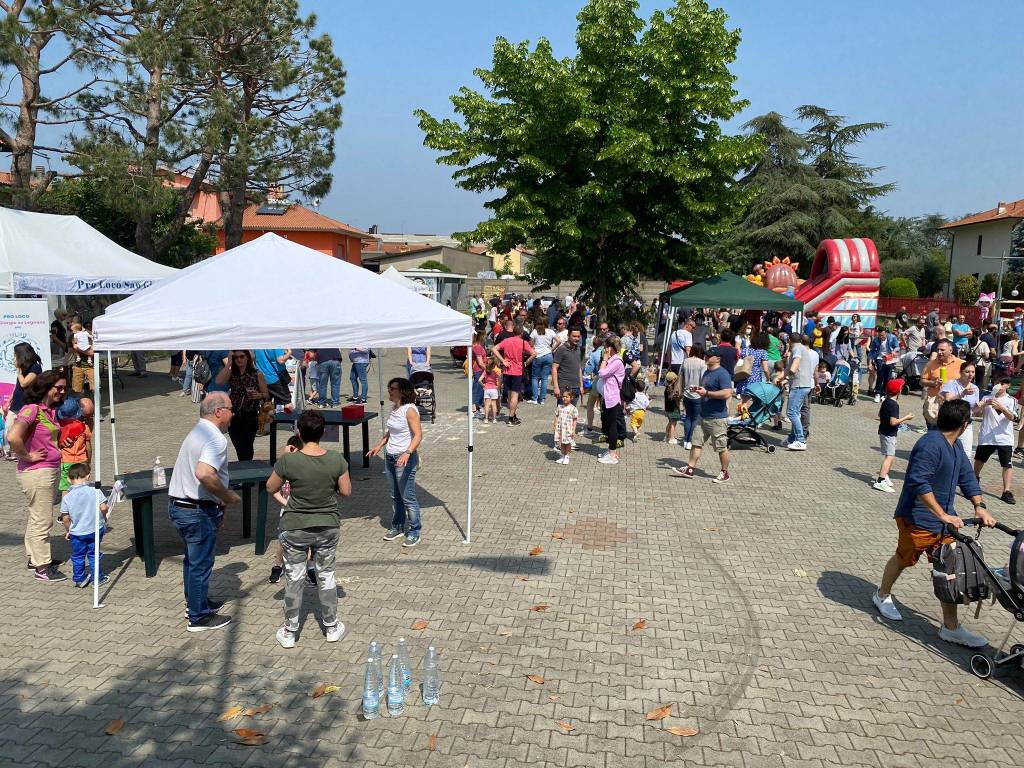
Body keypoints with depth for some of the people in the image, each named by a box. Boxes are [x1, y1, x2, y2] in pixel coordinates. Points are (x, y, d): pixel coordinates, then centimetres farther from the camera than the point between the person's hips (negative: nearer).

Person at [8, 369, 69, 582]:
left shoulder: (52, 411, 9)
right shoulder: (31, 409, -17)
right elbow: (13, 437, -31)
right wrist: (28, 457, -18)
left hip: (52, 470, 9)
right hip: (36, 473, -9)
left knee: (37, 516, 21)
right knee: (42, 520, 0)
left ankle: (35, 556, 36)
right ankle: (42, 568, 10)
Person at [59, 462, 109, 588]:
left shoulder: (67, 497, -8)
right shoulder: (95, 490, -11)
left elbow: (65, 518, -5)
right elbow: (103, 508, -13)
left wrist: (67, 530, 11)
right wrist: (104, 517, 7)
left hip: (77, 532, 0)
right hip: (95, 529, 0)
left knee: (77, 556, 16)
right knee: (93, 554, 12)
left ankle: (78, 579, 26)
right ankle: (97, 578, 18)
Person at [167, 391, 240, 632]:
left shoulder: (197, 432, 13)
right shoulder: (216, 438, -20)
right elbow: (204, 474, -36)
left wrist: (219, 504, 21)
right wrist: (227, 496, -21)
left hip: (178, 505, 10)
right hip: (198, 511, -10)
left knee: (193, 559, 24)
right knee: (201, 564, 4)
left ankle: (196, 602, 41)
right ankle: (199, 617, 17)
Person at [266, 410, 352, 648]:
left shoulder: (288, 461, -19)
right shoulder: (336, 459, -14)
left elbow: (271, 488, -4)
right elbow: (346, 491, -4)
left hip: (295, 529, -2)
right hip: (328, 527, 2)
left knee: (294, 578, 13)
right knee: (326, 576, 18)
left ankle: (289, 632, 26)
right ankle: (331, 627, 31)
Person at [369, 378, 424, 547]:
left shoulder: (410, 410, -17)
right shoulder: (394, 409, 9)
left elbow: (418, 435, -23)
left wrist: (407, 453, -33)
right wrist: (380, 445, 17)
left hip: (405, 459, -8)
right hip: (390, 457, 8)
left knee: (408, 498, -1)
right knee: (395, 496, 18)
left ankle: (414, 533, 11)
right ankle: (397, 527, 32)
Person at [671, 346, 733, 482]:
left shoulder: (722, 374, -16)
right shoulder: (707, 372, 14)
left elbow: (727, 393, -27)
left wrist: (706, 393, -23)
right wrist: (699, 389, 8)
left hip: (717, 418, -9)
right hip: (703, 416, 9)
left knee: (721, 447, 3)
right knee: (696, 442, 9)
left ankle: (725, 474, 17)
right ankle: (690, 469, 15)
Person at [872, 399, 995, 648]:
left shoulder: (955, 448, 9)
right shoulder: (931, 445, -23)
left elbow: (967, 478, 11)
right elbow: (919, 483, -29)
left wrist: (979, 506, -5)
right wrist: (943, 514, -30)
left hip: (942, 520, 9)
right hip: (917, 519, -9)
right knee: (904, 559, 11)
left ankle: (951, 627, 12)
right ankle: (882, 595, 37)